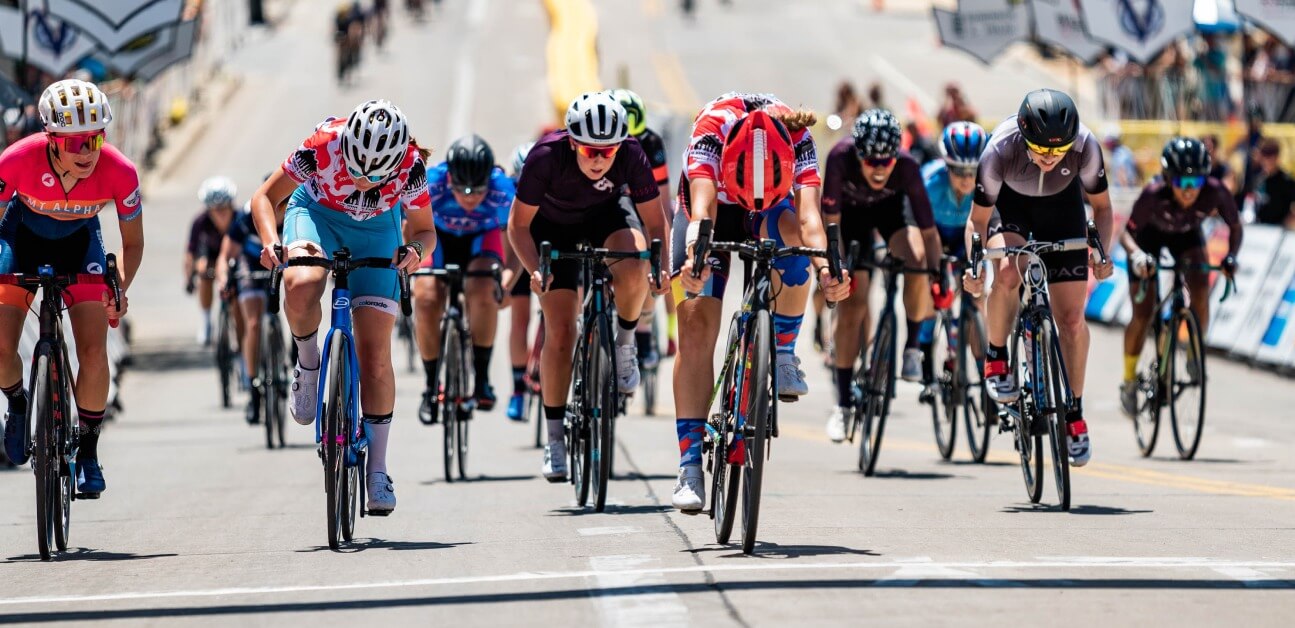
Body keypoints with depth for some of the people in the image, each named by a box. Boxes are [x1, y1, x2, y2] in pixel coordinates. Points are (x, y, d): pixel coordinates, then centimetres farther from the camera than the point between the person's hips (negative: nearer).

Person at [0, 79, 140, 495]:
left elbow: (133, 242, -15)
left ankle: (88, 452, 7)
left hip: (79, 242, 0)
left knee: (93, 352, -13)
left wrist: (120, 289, -29)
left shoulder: (119, 172, -31)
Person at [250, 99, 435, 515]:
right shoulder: (324, 146, -34)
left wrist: (416, 250, -37)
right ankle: (308, 366, -6)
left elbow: (425, 230, -13)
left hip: (376, 230, 1)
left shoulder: (411, 166, -30)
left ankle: (377, 471, 4)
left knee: (375, 353, -6)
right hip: (317, 212, -1)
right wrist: (272, 242, -40)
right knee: (301, 286, -37)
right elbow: (265, 197, -20)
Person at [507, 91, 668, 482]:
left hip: (604, 217, 1)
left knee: (633, 268, -34)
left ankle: (625, 343, -4)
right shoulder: (547, 157, -34)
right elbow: (519, 224, -23)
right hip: (554, 227, -1)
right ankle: (555, 439, 3)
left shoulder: (631, 155, -30)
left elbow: (655, 221, -18)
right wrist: (535, 270, -38)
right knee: (560, 330, -8)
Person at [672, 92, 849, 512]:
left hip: (770, 212, 1)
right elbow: (702, 206, -49)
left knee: (790, 233, -36)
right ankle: (690, 465, -15)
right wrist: (694, 259, -67)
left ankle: (782, 352, -14)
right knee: (696, 323, -15)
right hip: (712, 211, -1)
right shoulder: (712, 127, -38)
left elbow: (808, 212, -43)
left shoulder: (797, 137, -33)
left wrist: (823, 268, -62)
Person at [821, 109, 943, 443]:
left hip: (889, 209, 0)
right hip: (851, 212, 0)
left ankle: (914, 347, -8)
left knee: (916, 261, -31)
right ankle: (843, 403, 0)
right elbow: (831, 219, -31)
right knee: (851, 304, -9)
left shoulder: (907, 167, -36)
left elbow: (928, 229, -32)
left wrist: (937, 275, -37)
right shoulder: (840, 158, -38)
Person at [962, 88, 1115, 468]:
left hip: (1062, 206, 1)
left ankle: (1074, 413, 12)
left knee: (1071, 317, -4)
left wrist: (1102, 253, -29)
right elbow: (978, 219, -22)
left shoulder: (1085, 146, -32)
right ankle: (996, 360, -8)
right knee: (1007, 272, -33)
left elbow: (1101, 206, -14)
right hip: (1010, 205, -1)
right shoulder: (1000, 151, -36)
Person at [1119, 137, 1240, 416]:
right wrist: (1137, 255, -54)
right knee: (1143, 313, -4)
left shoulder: (1215, 192, -34)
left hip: (1186, 236, 2)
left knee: (1200, 291, -24)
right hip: (1150, 235, -2)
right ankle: (1129, 382, 15)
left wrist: (1231, 256, -35)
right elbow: (1127, 233, -34)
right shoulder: (1154, 195, -40)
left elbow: (1235, 226, -18)